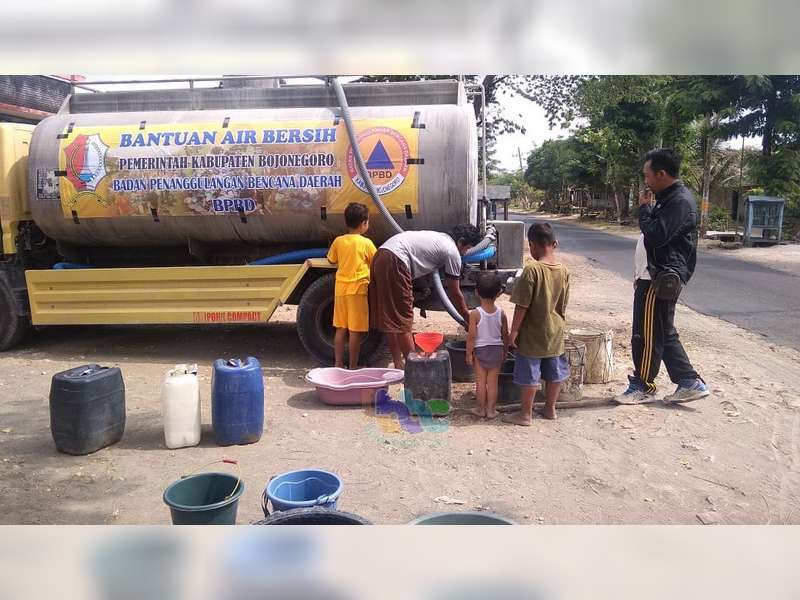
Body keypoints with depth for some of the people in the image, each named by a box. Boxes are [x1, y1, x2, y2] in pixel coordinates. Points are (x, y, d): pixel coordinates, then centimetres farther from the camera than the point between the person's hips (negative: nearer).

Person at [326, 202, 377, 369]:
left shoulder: (338, 241, 5)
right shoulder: (366, 243, -7)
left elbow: (332, 260, 16)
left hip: (340, 288, 5)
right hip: (358, 288, -5)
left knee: (340, 328, 11)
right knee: (355, 331, 0)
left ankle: (338, 364, 16)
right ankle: (353, 366, 4)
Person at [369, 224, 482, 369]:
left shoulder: (440, 238, 26)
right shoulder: (453, 252, 2)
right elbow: (455, 294, 8)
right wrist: (469, 319, 20)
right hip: (394, 262, -9)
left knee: (389, 318, 13)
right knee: (403, 320, -3)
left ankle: (399, 365, 22)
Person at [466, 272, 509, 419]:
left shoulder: (475, 313, -17)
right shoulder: (501, 313, -9)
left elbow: (471, 336, -14)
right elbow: (505, 335, 0)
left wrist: (469, 354, -3)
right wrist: (505, 351, 14)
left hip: (480, 350, -2)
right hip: (497, 350, 2)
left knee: (480, 382, 10)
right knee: (493, 382, 10)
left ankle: (481, 409, 19)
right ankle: (491, 410, 17)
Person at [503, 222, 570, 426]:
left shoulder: (532, 270, -21)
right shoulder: (564, 270, -2)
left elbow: (522, 306, -19)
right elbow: (563, 306, 7)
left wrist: (513, 331, -10)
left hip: (532, 334, -6)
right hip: (555, 333, 6)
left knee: (529, 375, 5)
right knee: (554, 372, 17)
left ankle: (526, 414, 15)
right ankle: (550, 409, 31)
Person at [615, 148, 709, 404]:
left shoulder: (680, 201, -17)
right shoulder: (668, 198, 16)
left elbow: (657, 236, -26)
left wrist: (644, 208, -12)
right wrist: (641, 275, 21)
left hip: (659, 280, -10)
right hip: (653, 277, 10)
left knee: (647, 335, 0)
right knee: (664, 334, 14)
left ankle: (642, 387, 14)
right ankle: (690, 383, 21)